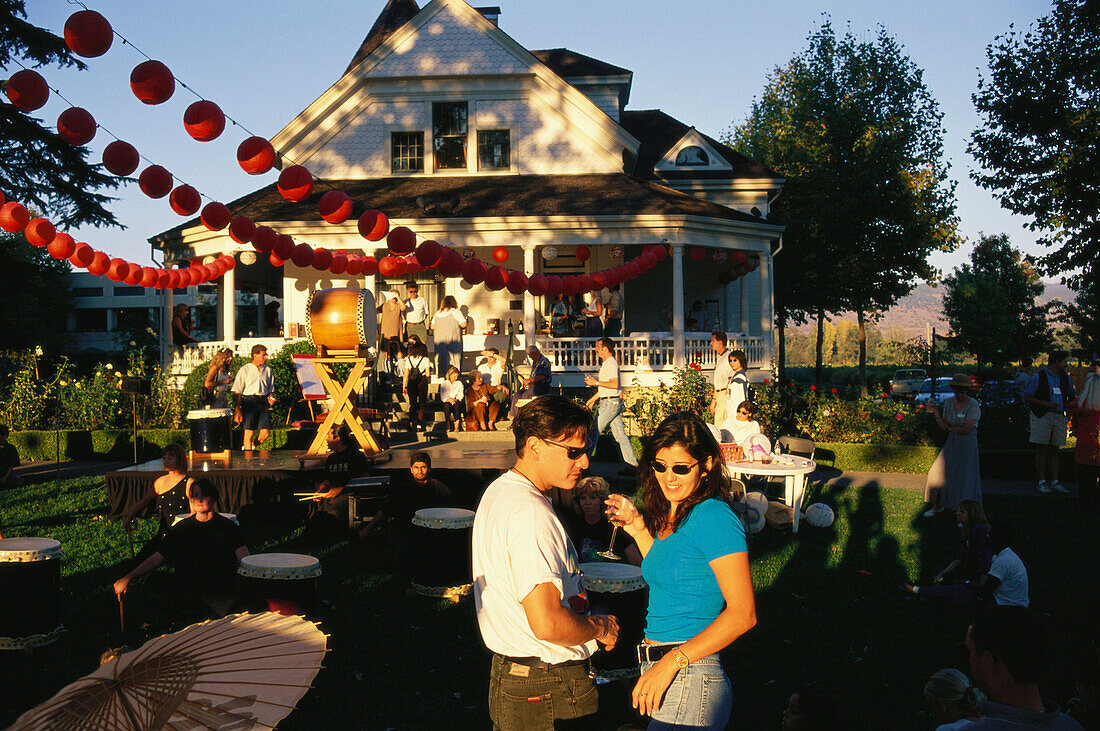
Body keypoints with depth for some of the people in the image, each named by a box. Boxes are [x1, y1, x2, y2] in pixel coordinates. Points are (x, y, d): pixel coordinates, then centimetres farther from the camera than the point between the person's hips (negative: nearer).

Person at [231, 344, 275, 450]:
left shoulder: (268, 370, 17)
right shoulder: (245, 370, 4)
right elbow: (237, 392, 1)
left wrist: (271, 398, 4)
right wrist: (238, 410, -7)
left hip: (263, 403, 4)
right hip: (249, 402, -4)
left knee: (265, 432, -7)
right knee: (249, 432, -8)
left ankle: (253, 446, 20)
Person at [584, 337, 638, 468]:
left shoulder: (611, 363, -13)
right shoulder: (607, 363, 19)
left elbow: (614, 384, -24)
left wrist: (596, 382, -18)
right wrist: (593, 398, 26)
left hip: (610, 403, -10)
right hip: (614, 403, 10)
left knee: (594, 432, -6)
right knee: (620, 435, 8)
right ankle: (633, 464, 8)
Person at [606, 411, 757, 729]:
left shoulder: (713, 516, -16)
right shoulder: (668, 514, 10)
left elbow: (743, 614, -19)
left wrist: (673, 661, -21)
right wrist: (640, 531, 12)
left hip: (688, 679, -8)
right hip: (660, 667, 9)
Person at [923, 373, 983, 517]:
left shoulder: (973, 405, -14)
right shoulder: (949, 402, 4)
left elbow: (966, 429, -18)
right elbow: (943, 426, 2)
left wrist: (949, 428, -4)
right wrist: (935, 412, -12)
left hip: (967, 444, -6)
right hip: (951, 443, 6)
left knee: (965, 480, -6)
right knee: (941, 472, 9)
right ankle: (938, 506, 28)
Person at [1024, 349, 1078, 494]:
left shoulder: (1066, 377, 13)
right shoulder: (1038, 377, -3)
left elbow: (1072, 395, 29)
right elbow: (1026, 397, -5)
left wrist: (1071, 404, 7)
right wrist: (1046, 404, -14)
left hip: (1059, 417, 5)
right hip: (1042, 417, -5)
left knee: (1054, 451, 7)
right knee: (1042, 450, -4)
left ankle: (1055, 482, 10)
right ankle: (1042, 482, 0)